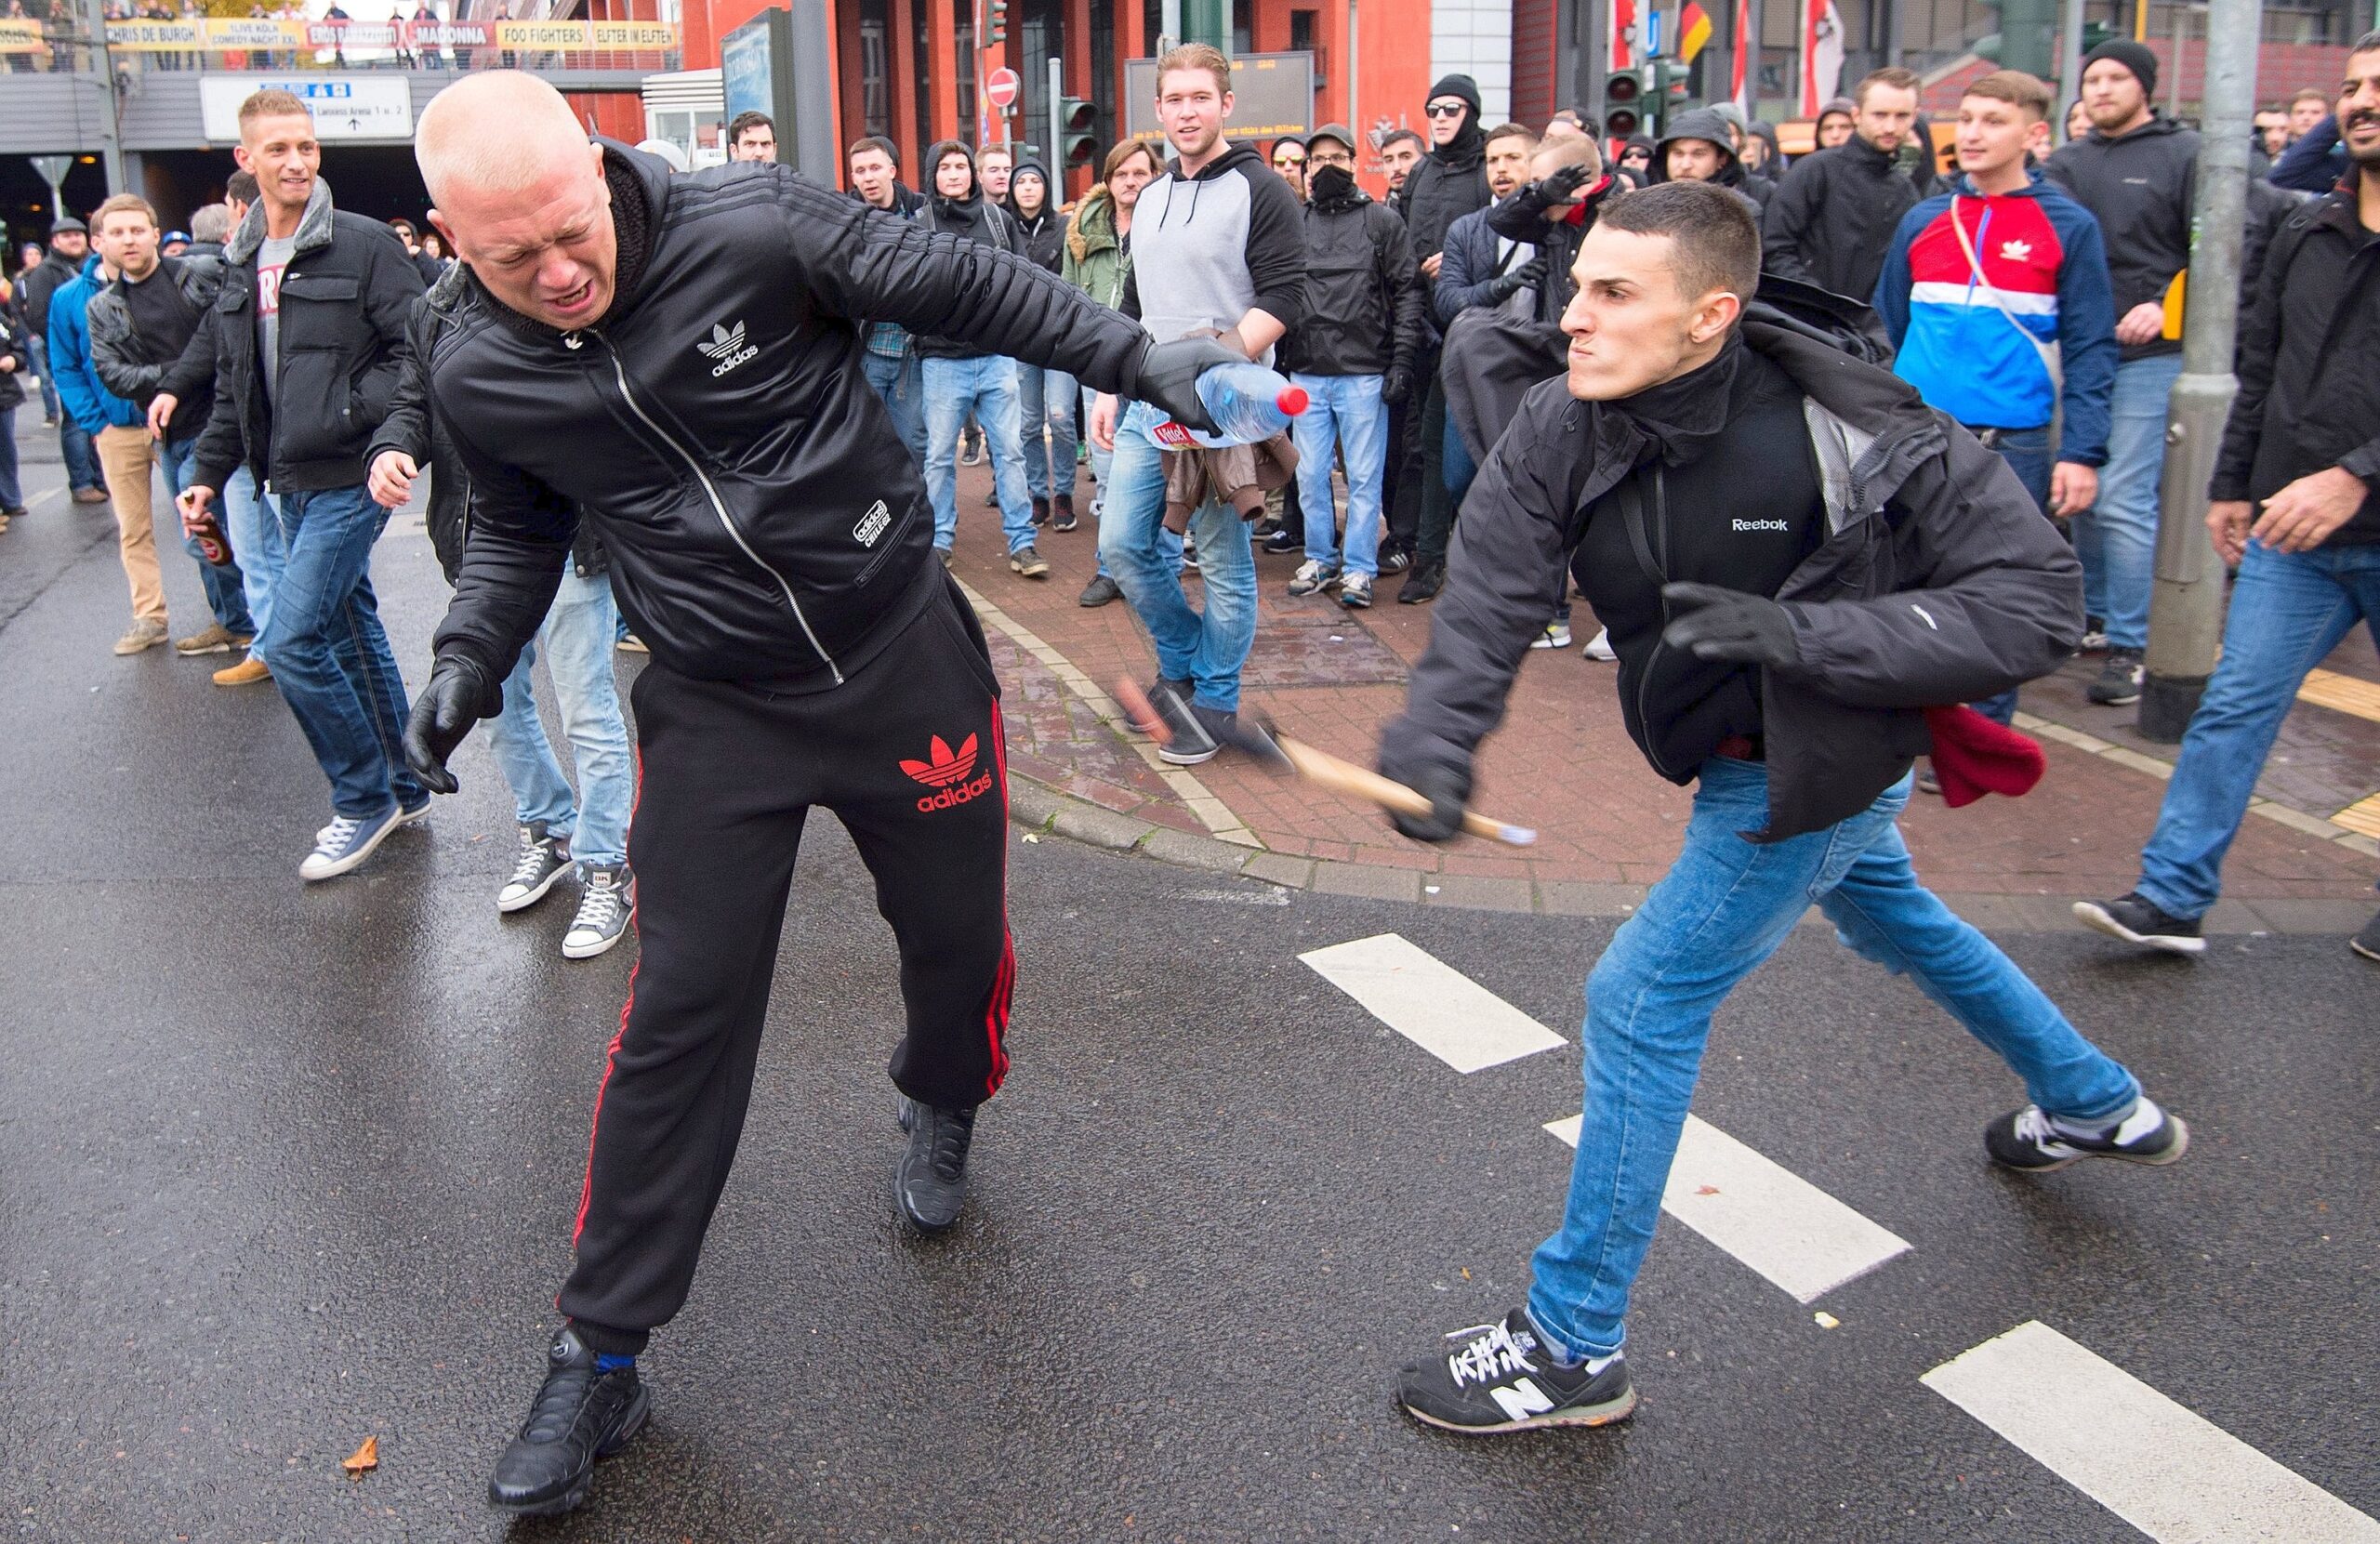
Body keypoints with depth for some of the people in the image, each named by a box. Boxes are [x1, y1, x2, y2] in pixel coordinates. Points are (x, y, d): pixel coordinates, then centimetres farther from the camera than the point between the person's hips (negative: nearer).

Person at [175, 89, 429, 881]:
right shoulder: (240, 263, 12)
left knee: (291, 642, -12)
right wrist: (209, 472, 15)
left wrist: (354, 409, -21)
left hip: (348, 480, -7)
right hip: (291, 484, 7)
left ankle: (364, 798, 4)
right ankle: (399, 790, 27)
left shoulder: (365, 244, -9)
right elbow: (232, 384, 20)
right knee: (352, 635, 14)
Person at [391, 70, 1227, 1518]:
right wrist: (472, 653, -4)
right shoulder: (477, 378, -6)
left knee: (961, 929, 14)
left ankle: (943, 1107, 51)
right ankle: (600, 1357, 14)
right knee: (683, 1014, 0)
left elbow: (969, 286, -9)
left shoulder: (755, 229, -18)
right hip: (715, 706, 1)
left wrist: (1142, 357, -10)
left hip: (904, 651, -1)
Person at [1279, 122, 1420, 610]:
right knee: (1310, 474, 8)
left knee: (1364, 476, 1)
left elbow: (1407, 292, 0)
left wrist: (1402, 360, -8)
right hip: (1306, 373, 3)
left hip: (1364, 372, -3)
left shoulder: (1382, 221, 3)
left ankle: (1359, 569, 9)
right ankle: (1320, 559, 21)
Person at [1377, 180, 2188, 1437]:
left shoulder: (1858, 437, -31)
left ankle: (1572, 1348, 7)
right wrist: (1434, 739, -44)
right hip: (1738, 751, 8)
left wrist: (1809, 635, -38)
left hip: (1815, 762, -8)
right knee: (1892, 918, 29)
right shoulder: (1562, 428, -17)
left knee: (1641, 1004, -9)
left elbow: (2037, 599, -27)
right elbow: (1489, 596, -25)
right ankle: (2099, 1109, 59)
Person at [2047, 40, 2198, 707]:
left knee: (2123, 498, -10)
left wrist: (2166, 306, -20)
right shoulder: (2068, 162, 13)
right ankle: (2095, 614, 27)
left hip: (2149, 353, -5)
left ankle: (2129, 646, -3)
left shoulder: (2184, 154, -1)